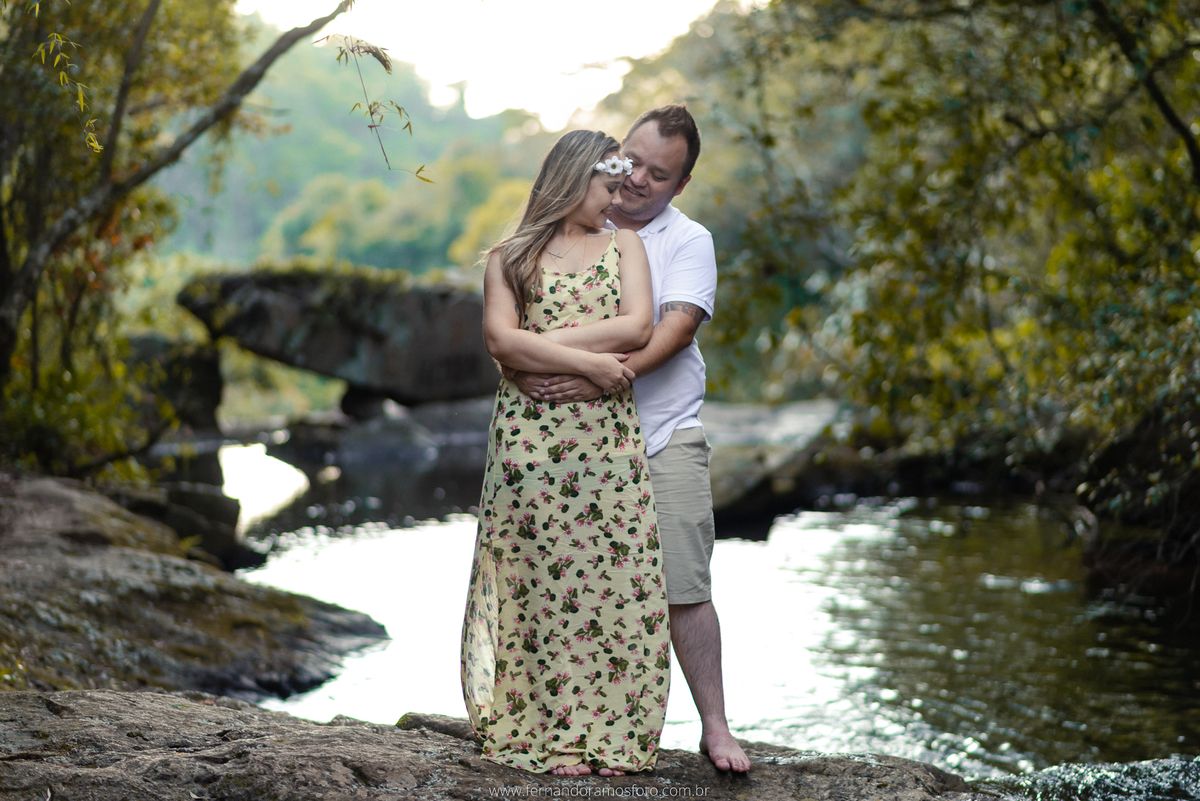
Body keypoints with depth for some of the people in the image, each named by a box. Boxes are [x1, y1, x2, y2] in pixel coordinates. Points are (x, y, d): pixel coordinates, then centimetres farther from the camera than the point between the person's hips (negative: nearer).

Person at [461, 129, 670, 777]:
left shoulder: (623, 246, 15)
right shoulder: (510, 257, 10)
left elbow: (638, 326, -1)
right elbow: (500, 341, -5)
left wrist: (541, 343, -6)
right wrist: (586, 360, -12)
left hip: (609, 436, 2)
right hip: (530, 436, -2)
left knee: (614, 578, -2)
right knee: (538, 579, -2)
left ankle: (608, 732, 5)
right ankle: (540, 731, 5)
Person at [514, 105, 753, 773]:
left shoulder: (689, 242, 3)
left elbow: (674, 330, -12)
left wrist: (602, 379, -26)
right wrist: (528, 367, -11)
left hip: (664, 438, -2)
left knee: (685, 589, -5)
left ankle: (715, 726, 5)